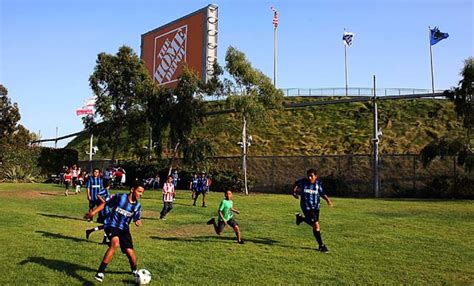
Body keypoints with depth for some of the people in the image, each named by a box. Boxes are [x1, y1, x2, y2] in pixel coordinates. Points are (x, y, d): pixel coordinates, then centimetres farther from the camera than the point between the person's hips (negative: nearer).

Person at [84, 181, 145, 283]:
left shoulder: (137, 205, -2)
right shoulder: (119, 197, -13)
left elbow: (137, 220, 5)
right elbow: (105, 204, 0)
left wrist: (138, 222, -18)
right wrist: (93, 213, -2)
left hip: (124, 229, 4)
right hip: (111, 225, -4)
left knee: (130, 252, -5)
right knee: (115, 243, -33)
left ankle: (134, 271, 29)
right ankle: (100, 272, -25)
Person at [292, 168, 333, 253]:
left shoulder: (318, 183, -4)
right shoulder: (303, 182, -9)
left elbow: (322, 193, 6)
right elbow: (296, 183, 12)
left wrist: (327, 199, -11)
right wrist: (293, 191, 7)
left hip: (316, 207, 4)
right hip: (306, 207, -4)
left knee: (315, 225, 19)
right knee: (316, 226, -15)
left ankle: (301, 218, 45)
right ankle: (321, 245, -2)